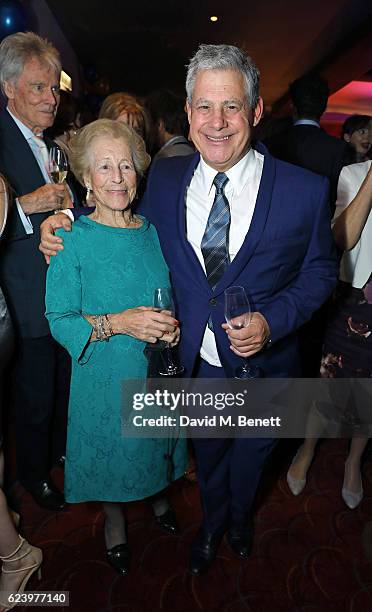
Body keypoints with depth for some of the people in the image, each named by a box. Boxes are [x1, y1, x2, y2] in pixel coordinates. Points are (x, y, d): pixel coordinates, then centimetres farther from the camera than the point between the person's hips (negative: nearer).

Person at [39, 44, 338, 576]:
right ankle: (212, 525, 62)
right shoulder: (165, 177, -9)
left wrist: (272, 321, -22)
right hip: (196, 362, 1)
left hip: (262, 362, -1)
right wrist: (66, 229, -8)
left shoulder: (305, 190, -17)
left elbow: (320, 270, -6)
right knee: (207, 452, 26)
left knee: (250, 453, 28)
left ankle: (240, 517, 65)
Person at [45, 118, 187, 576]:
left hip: (158, 371, 4)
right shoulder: (72, 241, -14)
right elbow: (59, 320, -13)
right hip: (105, 377, -3)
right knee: (110, 452, 18)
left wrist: (173, 324, -13)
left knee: (155, 441, 24)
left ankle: (156, 495, 57)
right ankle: (114, 520, 50)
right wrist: (117, 323, -27)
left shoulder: (153, 232, -1)